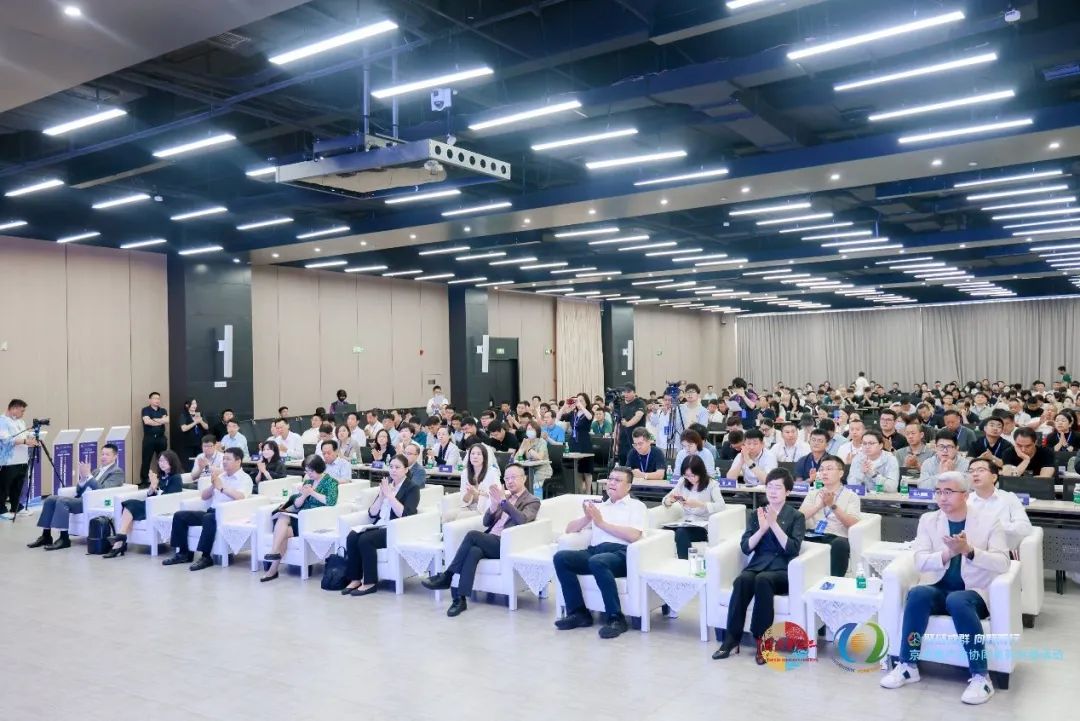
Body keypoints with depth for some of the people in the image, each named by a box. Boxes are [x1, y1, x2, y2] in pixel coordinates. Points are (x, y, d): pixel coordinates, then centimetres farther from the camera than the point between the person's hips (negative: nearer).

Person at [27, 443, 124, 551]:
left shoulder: (117, 472, -2)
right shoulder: (97, 471, 24)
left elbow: (103, 490, -18)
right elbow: (79, 490, 18)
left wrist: (88, 475, -17)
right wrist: (83, 478, -1)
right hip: (82, 498, 9)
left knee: (62, 500, -27)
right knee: (50, 499, -5)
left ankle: (64, 539, -25)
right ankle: (46, 536, -2)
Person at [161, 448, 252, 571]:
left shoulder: (245, 478, -1)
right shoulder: (220, 476, 21)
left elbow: (239, 496, -21)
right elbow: (203, 496, 19)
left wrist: (221, 487, -15)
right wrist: (212, 485, 1)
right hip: (212, 511, 8)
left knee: (209, 518, -37)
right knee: (179, 515, -4)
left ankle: (206, 557, -28)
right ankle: (183, 553, 1)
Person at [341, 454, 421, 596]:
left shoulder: (412, 488, -1)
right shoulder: (386, 483, 16)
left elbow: (404, 514, -16)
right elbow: (372, 513, 10)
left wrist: (389, 495, -16)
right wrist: (381, 496, -6)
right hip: (379, 526, 6)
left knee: (365, 540, -28)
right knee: (352, 537, -20)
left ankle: (370, 583, -18)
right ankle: (355, 579, -13)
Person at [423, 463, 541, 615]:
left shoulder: (532, 501, 6)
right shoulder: (505, 497, 24)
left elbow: (522, 520, -16)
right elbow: (486, 522, 16)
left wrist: (503, 500, -22)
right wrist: (494, 503, -4)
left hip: (505, 544, -5)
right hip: (488, 541, 5)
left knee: (472, 535, -29)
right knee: (473, 551, -31)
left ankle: (447, 576, -22)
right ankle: (460, 598, -35)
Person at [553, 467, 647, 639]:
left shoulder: (636, 506, 14)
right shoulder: (598, 506, 28)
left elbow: (634, 535, -5)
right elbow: (569, 528, 25)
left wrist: (602, 523, -3)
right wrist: (587, 518, 5)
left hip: (621, 553, -5)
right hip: (594, 551, 5)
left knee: (597, 561, -37)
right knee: (561, 557, -21)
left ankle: (616, 618, -26)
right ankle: (578, 612, -13)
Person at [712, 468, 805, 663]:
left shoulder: (796, 517, 7)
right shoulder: (756, 514, 15)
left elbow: (793, 549, -8)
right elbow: (746, 547, 5)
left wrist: (774, 524, -15)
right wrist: (762, 529, -10)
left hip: (783, 570, -2)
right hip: (758, 564, 3)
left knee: (762, 580, -36)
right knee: (742, 579, -32)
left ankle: (762, 640, -26)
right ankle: (731, 639, -27)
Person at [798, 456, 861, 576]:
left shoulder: (851, 496, 13)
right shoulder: (813, 493, 22)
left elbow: (852, 524, -3)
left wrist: (833, 505, -14)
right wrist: (820, 504, -8)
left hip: (836, 537, -2)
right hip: (811, 536, 2)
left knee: (840, 543, -38)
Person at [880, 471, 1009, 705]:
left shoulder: (988, 520, -3)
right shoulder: (928, 520, 3)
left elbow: (1002, 563, -14)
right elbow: (920, 562, -8)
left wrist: (969, 550, -30)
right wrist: (947, 554, -28)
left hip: (974, 592, -2)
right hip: (939, 589, 3)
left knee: (957, 600, -36)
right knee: (918, 593, -30)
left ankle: (980, 676, -25)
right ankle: (908, 666, -18)